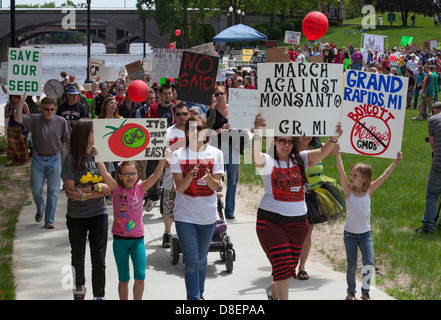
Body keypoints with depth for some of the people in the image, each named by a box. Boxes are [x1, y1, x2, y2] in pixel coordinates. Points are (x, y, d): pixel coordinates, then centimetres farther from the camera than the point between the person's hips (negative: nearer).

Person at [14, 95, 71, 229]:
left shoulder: (61, 121, -1)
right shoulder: (35, 119, -2)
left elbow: (68, 140, 5)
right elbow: (17, 119, -14)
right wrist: (22, 101, -21)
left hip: (54, 159, -1)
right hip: (38, 159, 1)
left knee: (53, 191, 1)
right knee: (36, 189, 8)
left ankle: (49, 220, 10)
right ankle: (40, 209, 39)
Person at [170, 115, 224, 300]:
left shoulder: (215, 154, 0)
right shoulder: (178, 155, -3)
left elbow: (216, 186, -5)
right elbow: (180, 187, -8)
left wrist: (208, 177, -27)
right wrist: (191, 175, -28)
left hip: (208, 215, 2)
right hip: (185, 216, -2)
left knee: (201, 259, 14)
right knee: (191, 261, -7)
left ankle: (200, 293, 32)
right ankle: (193, 299, -4)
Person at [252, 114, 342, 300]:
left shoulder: (300, 160, 4)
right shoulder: (268, 162, -8)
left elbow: (322, 152, -9)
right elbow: (256, 156, -30)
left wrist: (334, 138, -31)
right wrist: (257, 133, -49)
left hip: (298, 222, 5)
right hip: (271, 221, -4)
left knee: (290, 265, 14)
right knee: (282, 264, -12)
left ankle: (273, 291, 42)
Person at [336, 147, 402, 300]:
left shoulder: (369, 190, -4)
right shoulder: (348, 191, -9)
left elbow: (385, 175, -3)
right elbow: (341, 172, -20)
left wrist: (396, 160, -4)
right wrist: (338, 154, -30)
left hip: (365, 234, 1)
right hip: (350, 234, -1)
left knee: (369, 263, -7)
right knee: (352, 265, 4)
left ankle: (365, 292, 10)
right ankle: (351, 292, 22)